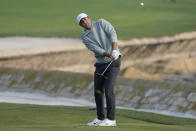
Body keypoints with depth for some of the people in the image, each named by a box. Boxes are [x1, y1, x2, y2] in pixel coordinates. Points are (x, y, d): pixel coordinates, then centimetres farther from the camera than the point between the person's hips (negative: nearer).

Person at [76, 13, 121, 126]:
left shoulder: (101, 23, -5)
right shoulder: (84, 37, 1)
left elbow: (112, 34, -18)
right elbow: (96, 49, -13)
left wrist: (114, 51, -31)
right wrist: (109, 55, -30)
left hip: (113, 62, -5)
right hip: (101, 63, 5)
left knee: (108, 89, -13)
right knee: (98, 91, 4)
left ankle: (111, 119, -9)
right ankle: (100, 118, 17)